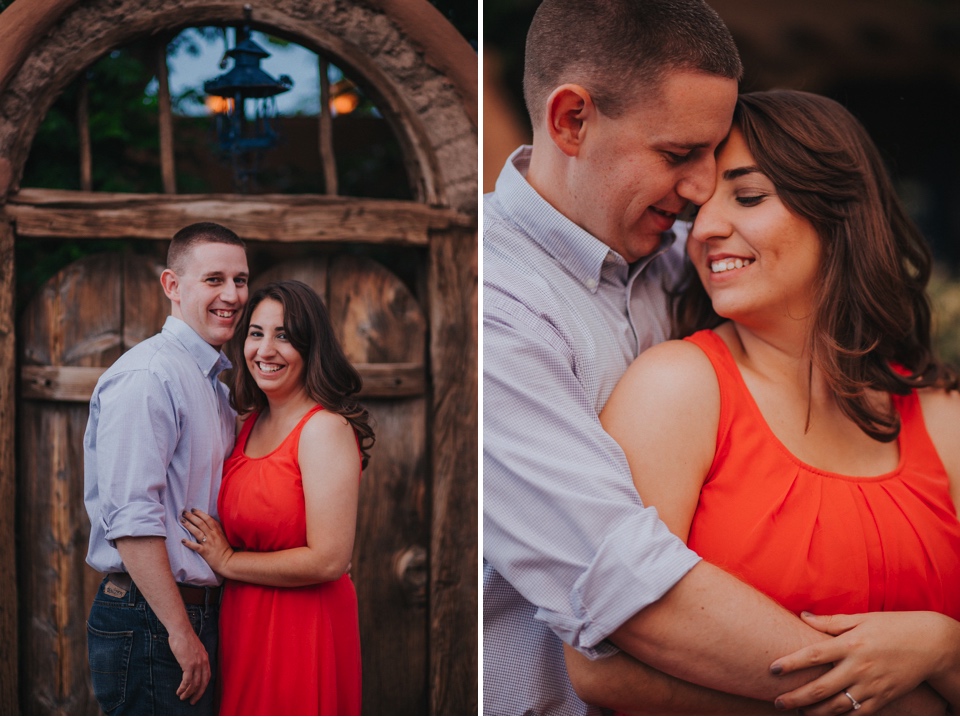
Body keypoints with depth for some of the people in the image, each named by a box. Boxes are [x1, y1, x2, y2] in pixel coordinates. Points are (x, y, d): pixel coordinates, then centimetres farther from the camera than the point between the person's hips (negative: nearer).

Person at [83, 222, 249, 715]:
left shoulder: (214, 385, 16)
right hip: (150, 622, -9)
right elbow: (131, 519, -23)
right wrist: (181, 633, -21)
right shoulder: (147, 376, -15)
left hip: (197, 614, 9)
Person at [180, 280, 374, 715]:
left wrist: (227, 561, -13)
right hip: (242, 619, 8)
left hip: (303, 626, -7)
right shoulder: (252, 422, 8)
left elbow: (328, 560, -23)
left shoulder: (326, 429, -16)